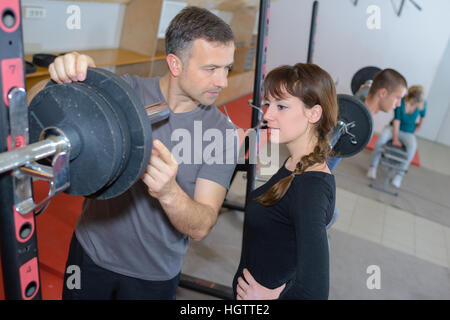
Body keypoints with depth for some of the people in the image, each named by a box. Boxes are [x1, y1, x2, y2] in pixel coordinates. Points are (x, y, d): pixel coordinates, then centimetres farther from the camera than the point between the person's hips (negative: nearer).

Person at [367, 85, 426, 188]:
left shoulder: (422, 104, -12)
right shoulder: (401, 101, -18)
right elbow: (397, 120, -18)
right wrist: (395, 138, -20)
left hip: (408, 133, 1)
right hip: (394, 128, -1)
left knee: (413, 146, -32)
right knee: (382, 137, -34)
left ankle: (400, 174, -22)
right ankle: (373, 166, -22)